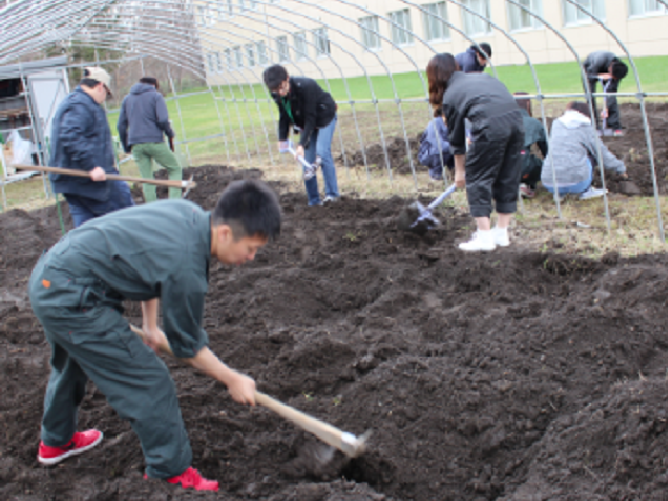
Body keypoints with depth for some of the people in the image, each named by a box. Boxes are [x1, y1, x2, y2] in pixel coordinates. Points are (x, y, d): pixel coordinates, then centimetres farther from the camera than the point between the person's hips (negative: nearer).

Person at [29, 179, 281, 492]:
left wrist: (150, 326, 23)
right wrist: (233, 380, 1)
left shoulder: (189, 213, -3)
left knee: (71, 365, 33)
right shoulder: (185, 268, -27)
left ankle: (55, 442, 58)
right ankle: (171, 473, 10)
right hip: (69, 299, -10)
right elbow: (187, 347, -12)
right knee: (149, 384, -6)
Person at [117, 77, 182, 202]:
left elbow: (121, 125, 15)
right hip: (154, 141, -4)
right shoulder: (156, 96, 2)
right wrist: (170, 135, 3)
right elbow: (162, 120, -12)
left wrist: (126, 146, 19)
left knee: (146, 179, 7)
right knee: (175, 169, 7)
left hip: (136, 145, 5)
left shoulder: (127, 99, 18)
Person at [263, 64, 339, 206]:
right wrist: (282, 138, -4)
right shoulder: (277, 95, -16)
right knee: (307, 160, -2)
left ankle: (332, 193, -17)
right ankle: (314, 201, 4)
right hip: (305, 123, 6)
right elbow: (284, 116, 1)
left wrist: (302, 144, -36)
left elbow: (310, 118, -32)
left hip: (324, 117, -6)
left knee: (322, 152, -23)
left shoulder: (305, 87, -35)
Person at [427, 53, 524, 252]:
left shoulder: (450, 95, 14)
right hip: (515, 118, 6)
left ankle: (485, 237, 8)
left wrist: (460, 171, 32)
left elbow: (456, 138, 20)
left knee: (477, 179, 8)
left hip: (491, 125, -6)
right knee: (509, 179, 16)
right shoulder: (481, 76, 27)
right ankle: (502, 233, 25)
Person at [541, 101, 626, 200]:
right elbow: (602, 153, 14)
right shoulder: (586, 128, 8)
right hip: (576, 183, -3)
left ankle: (559, 193, 15)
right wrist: (621, 168, 30)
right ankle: (586, 191, 14)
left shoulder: (556, 124, 17)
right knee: (590, 153, 21)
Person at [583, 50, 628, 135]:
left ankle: (615, 126, -12)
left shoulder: (618, 69, -31)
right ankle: (594, 126, -7)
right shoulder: (600, 61, -44)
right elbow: (590, 75, -29)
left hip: (605, 71, 2)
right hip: (590, 69, -2)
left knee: (611, 96, -14)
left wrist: (606, 108, -28)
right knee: (590, 96, -14)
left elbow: (612, 90, -25)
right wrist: (600, 76, -49)